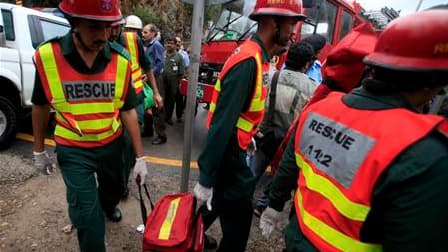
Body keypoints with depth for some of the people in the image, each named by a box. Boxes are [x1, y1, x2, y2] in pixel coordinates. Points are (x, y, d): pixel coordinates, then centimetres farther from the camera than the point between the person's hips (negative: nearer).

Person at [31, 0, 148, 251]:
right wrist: (39, 149, 7)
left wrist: (140, 156, -8)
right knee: (87, 216, 4)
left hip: (112, 144, 3)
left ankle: (108, 206, 63)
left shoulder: (120, 60, -14)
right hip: (73, 150, -2)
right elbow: (41, 106, -2)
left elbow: (128, 110, -8)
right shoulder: (47, 56, -17)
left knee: (114, 187, 27)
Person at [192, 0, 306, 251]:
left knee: (220, 199, 27)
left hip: (233, 147, 10)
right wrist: (206, 179, -25)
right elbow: (222, 123, -29)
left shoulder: (258, 56, 5)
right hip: (227, 152, -10)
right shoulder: (249, 62, -26)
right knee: (238, 221, 7)